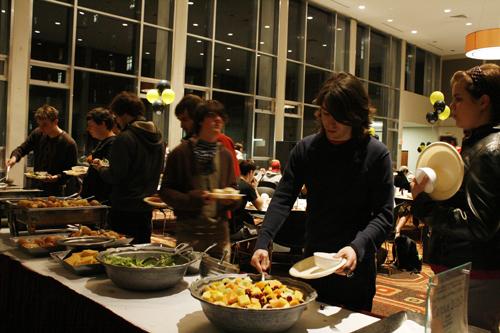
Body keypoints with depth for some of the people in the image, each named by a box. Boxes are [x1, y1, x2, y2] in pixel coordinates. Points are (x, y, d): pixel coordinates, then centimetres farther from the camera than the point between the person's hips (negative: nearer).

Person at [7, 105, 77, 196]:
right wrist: (14, 157, -8)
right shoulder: (37, 133, -1)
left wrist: (58, 177, -27)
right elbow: (22, 148, 13)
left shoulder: (69, 143, -16)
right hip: (35, 187, 5)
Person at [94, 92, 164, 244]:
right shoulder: (157, 137, 7)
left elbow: (115, 176, -20)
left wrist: (101, 168, 2)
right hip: (147, 207, 8)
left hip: (125, 209, -7)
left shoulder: (125, 138, -17)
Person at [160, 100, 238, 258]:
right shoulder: (181, 152, -5)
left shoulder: (225, 154, 9)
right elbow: (165, 191, -5)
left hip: (219, 230, 4)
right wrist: (191, 199, -20)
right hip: (188, 232, -4)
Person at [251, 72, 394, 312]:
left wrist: (358, 247, -29)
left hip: (355, 267, -2)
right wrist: (263, 242, -18)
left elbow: (384, 214, -13)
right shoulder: (306, 148, -3)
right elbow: (283, 199, -5)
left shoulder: (376, 154, -11)